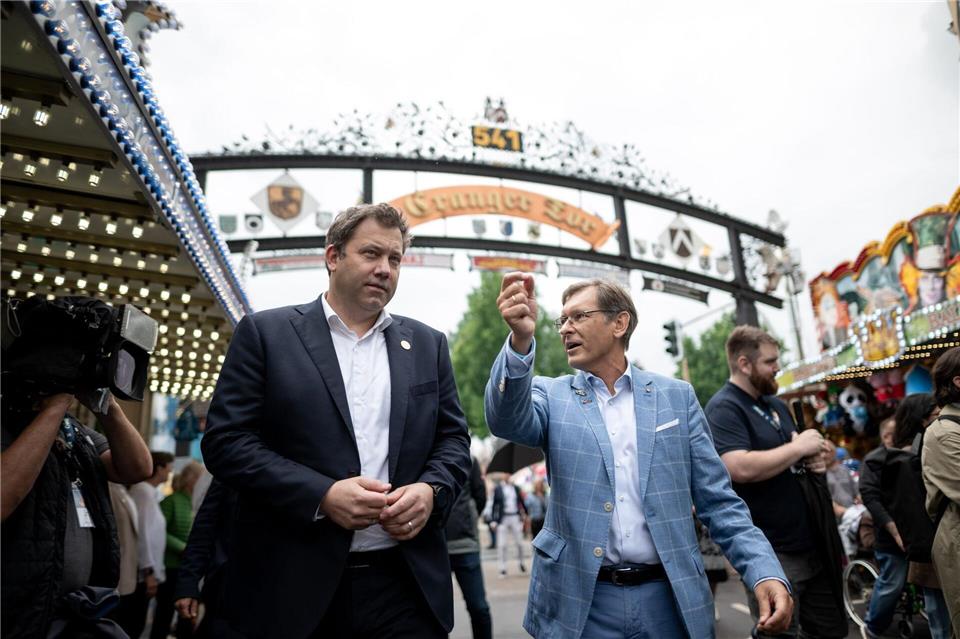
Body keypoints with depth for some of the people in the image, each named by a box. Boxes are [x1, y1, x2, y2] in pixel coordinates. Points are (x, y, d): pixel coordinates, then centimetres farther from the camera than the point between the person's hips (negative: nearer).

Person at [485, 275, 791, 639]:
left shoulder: (677, 397, 3)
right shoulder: (551, 395, 0)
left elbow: (717, 500, 4)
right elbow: (507, 419, -22)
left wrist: (765, 571, -10)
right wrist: (520, 341, -38)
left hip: (669, 600, 1)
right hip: (579, 602, 0)